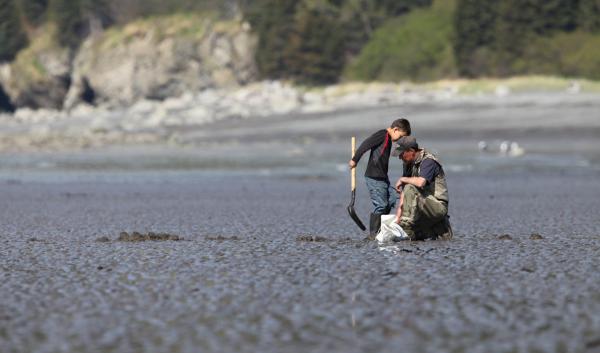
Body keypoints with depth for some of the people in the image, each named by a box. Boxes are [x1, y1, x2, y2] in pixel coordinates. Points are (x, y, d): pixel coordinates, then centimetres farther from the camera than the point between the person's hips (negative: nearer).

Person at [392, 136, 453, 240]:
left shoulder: (428, 161, -16)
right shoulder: (409, 165, 9)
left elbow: (420, 182, -36)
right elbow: (403, 192, 6)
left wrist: (402, 179, -17)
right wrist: (398, 216, -2)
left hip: (438, 206, -9)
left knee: (410, 189, -27)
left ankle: (407, 224, -28)